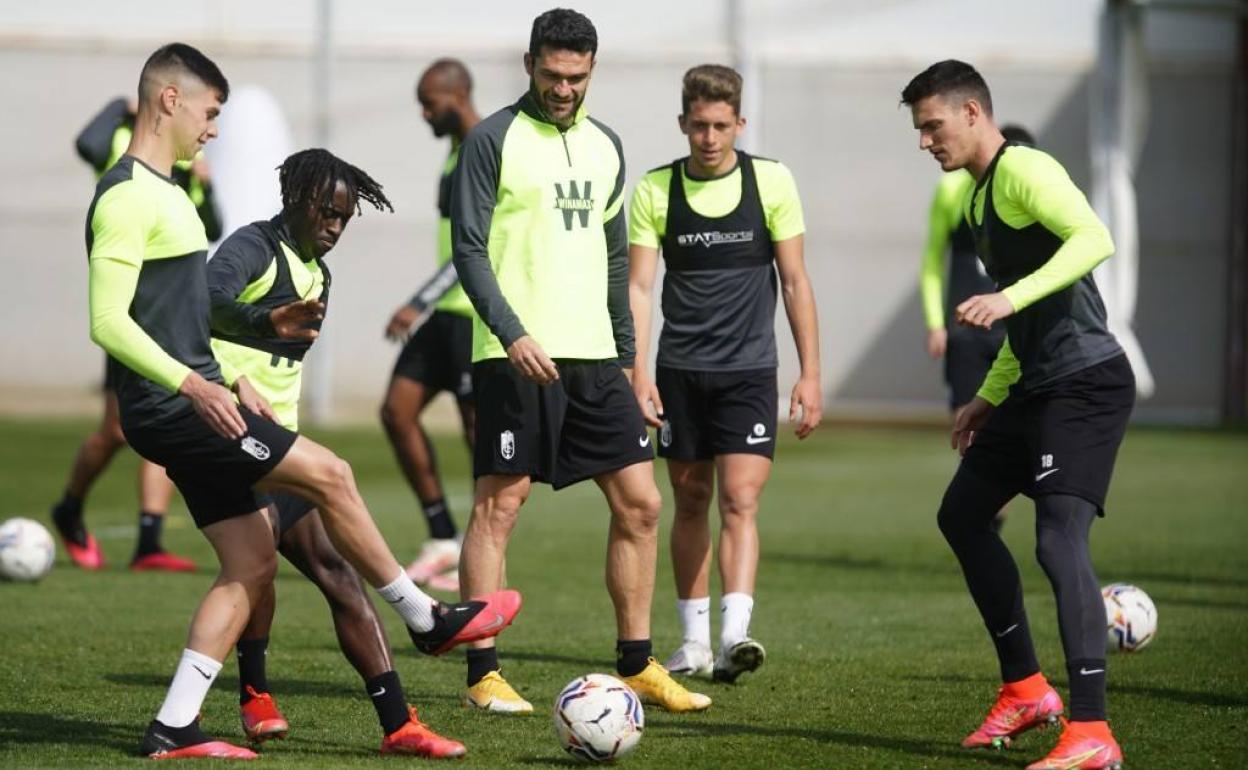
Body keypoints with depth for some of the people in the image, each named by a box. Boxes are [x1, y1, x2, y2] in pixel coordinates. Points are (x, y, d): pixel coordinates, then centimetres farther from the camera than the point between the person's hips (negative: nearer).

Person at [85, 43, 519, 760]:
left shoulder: (162, 192, 19)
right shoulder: (128, 196, -14)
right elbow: (108, 321, -21)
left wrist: (234, 379, 25)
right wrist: (192, 384, -29)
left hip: (194, 402, 11)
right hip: (172, 409, -11)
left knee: (254, 563, 6)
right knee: (329, 474, -9)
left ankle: (174, 727, 4)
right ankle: (427, 619, 4)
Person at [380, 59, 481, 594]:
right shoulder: (458, 151, 16)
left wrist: (419, 304, -27)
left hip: (477, 313, -10)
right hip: (444, 311, 10)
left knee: (478, 430, -4)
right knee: (397, 411, 2)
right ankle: (443, 541, 8)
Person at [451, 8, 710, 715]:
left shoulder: (605, 146, 15)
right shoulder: (494, 140, -4)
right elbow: (469, 249, -9)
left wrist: (626, 355, 19)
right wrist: (512, 334, -20)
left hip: (594, 357, 6)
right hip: (518, 357, -6)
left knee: (640, 502, 3)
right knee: (499, 505, -4)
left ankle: (636, 667, 12)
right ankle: (484, 675, 1)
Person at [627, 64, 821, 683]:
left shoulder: (771, 181, -1)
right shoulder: (655, 190, 0)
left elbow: (794, 281, 2)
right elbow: (638, 286, 0)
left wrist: (810, 374, -1)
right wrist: (637, 371, -11)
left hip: (749, 369, -2)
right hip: (679, 370, 2)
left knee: (740, 500, -13)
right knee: (690, 503, 8)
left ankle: (734, 637, -23)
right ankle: (694, 641, 17)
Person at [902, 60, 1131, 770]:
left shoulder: (1023, 171, -11)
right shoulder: (980, 196, 19)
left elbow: (1094, 239, -29)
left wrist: (1012, 297, -35)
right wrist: (991, 396, 27)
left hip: (1087, 383, -11)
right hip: (1040, 386, 11)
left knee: (1060, 537, -18)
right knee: (963, 514, 18)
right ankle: (1026, 689, 25)